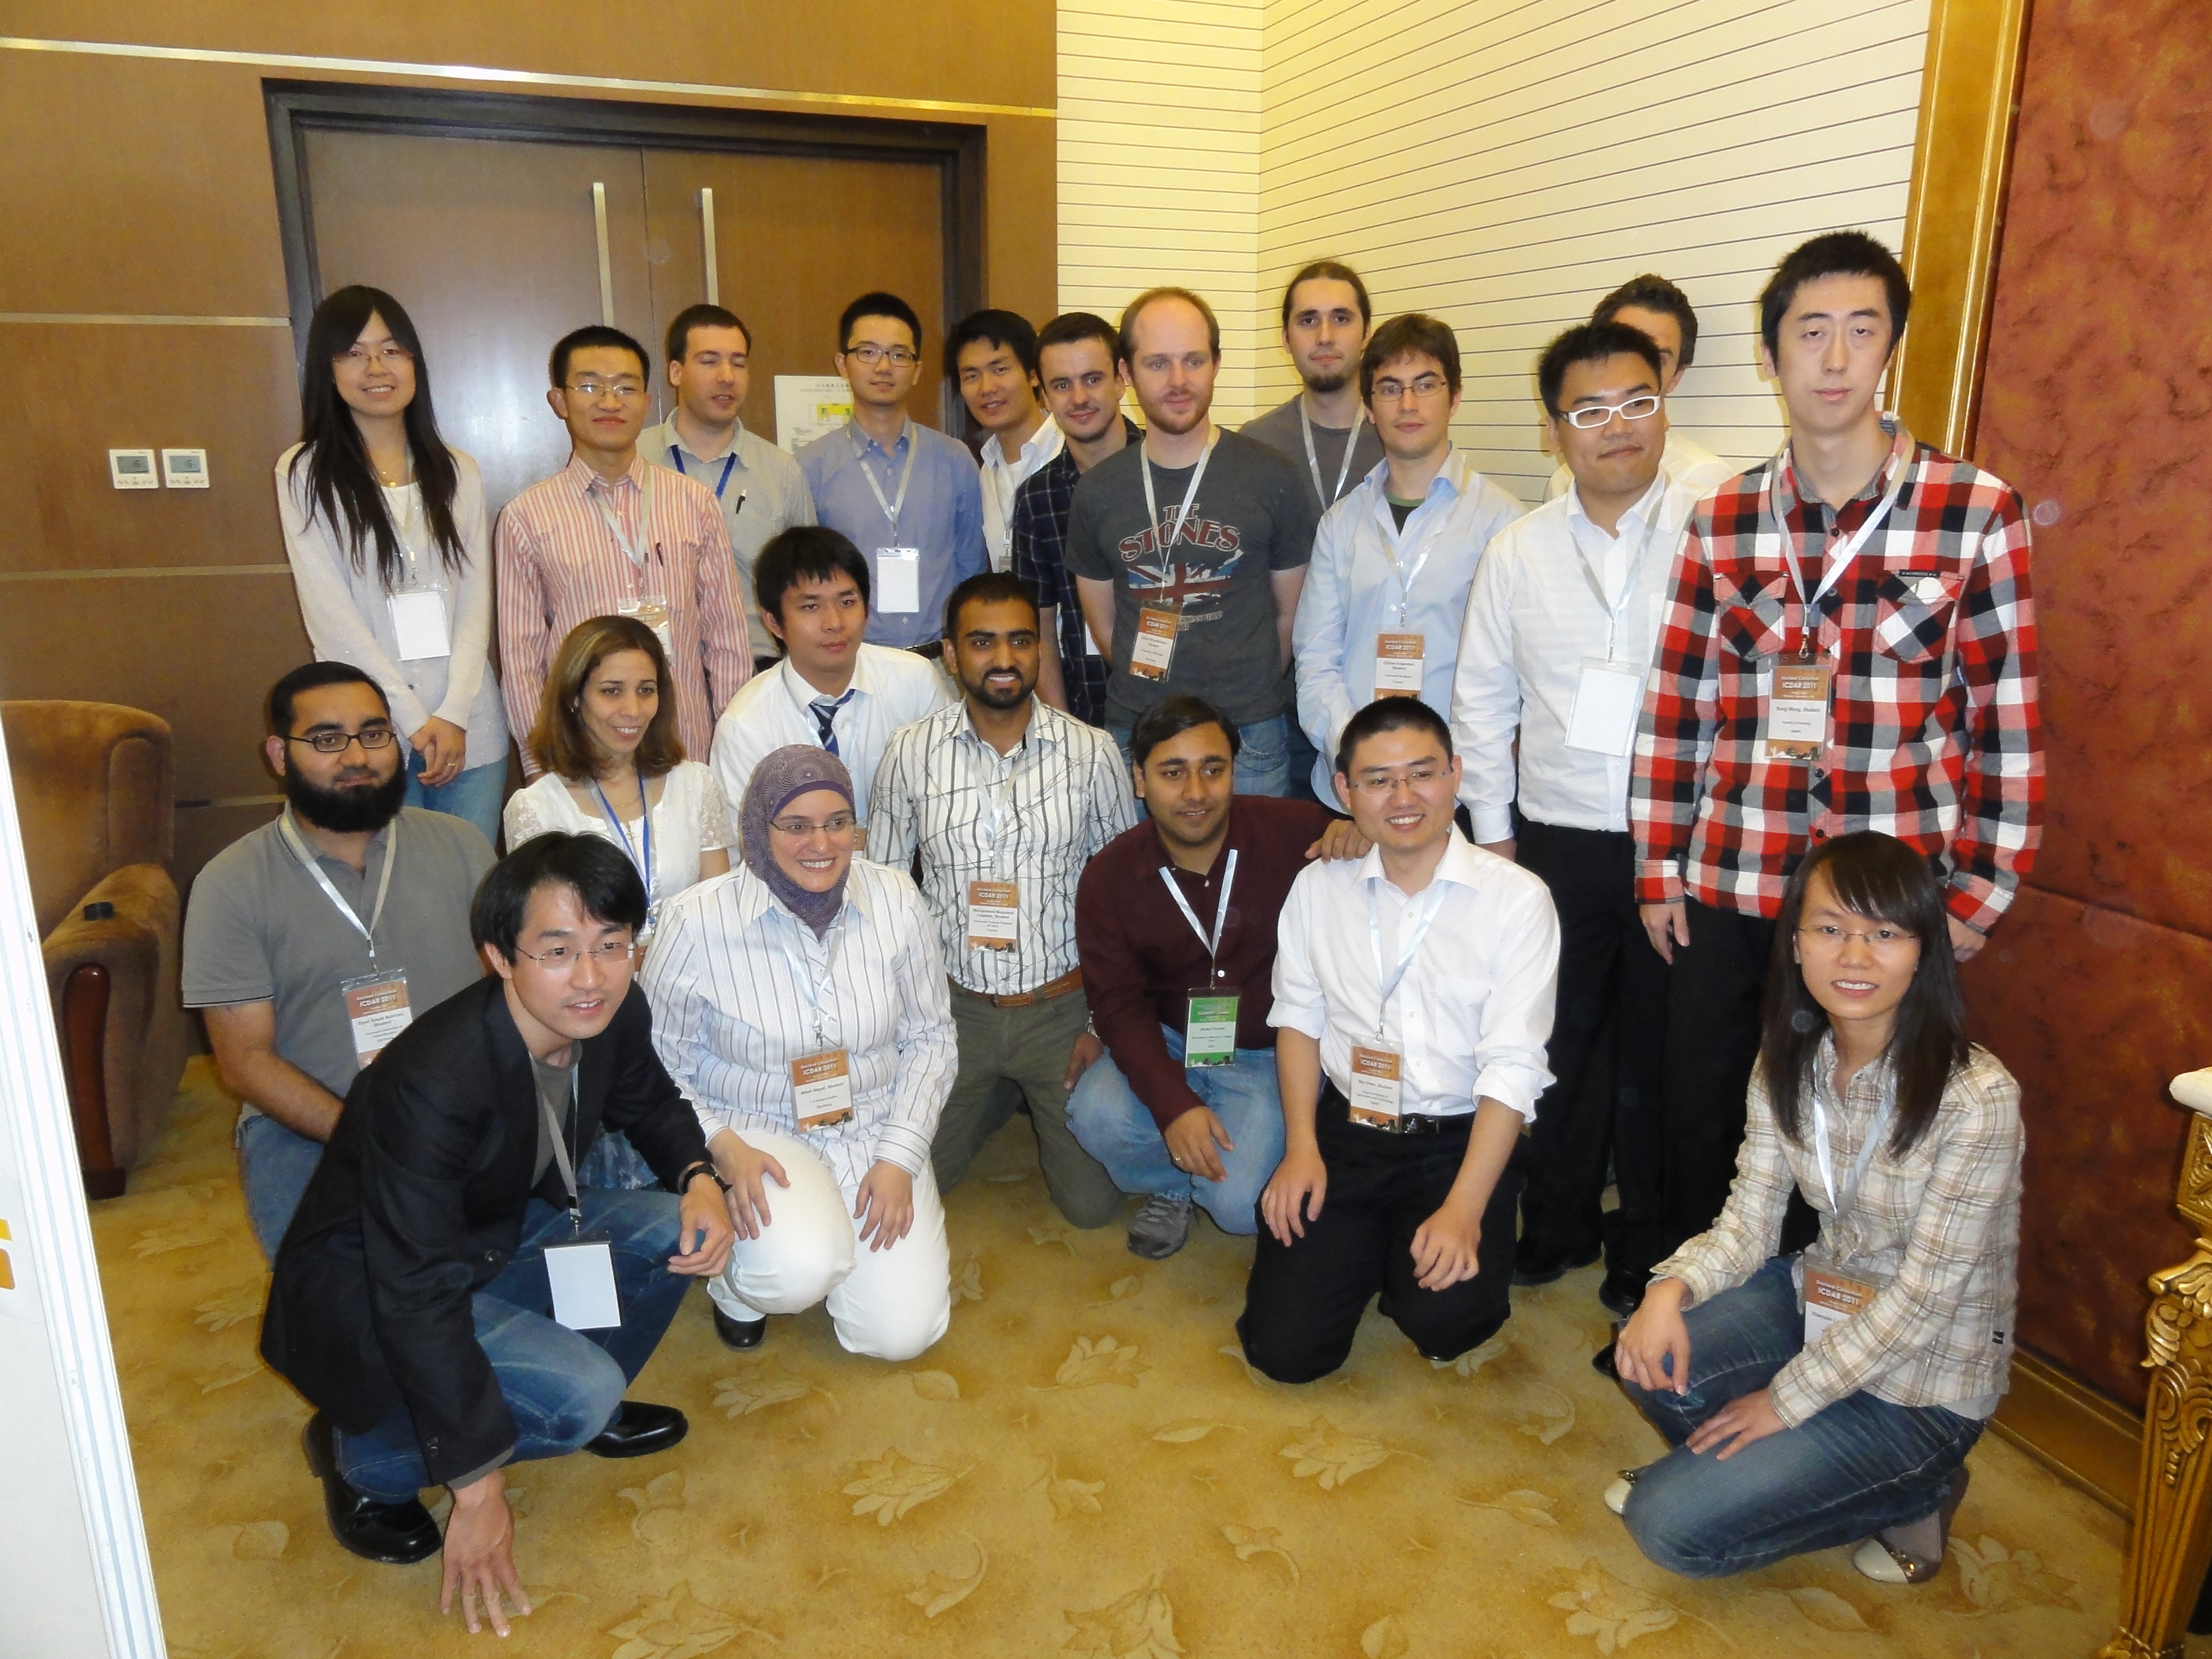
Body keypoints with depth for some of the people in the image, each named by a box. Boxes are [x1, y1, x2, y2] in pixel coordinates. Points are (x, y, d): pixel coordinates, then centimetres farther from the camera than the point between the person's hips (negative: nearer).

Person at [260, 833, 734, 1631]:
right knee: (578, 1395, -26)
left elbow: (647, 1102, 9)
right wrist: (478, 1491, -28)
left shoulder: (613, 1016, -15)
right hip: (359, 1289, -7)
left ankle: (586, 1407, 12)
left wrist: (699, 1177, -13)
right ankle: (365, 1454, 0)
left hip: (496, 1240, 7)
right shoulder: (432, 1084, -35)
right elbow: (418, 1298, -32)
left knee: (678, 1231, -12)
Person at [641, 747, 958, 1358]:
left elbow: (931, 1038, 1)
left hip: (875, 1129, 3)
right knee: (801, 1273, -32)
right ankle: (740, 1278, 8)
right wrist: (724, 1147, -20)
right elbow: (659, 1059, -5)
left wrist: (899, 1159, -8)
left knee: (903, 1333, -9)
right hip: (758, 1131, -2)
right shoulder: (700, 922, -16)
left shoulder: (894, 900, -8)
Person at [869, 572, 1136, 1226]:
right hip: (955, 1005, 1)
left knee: (1093, 1202, 0)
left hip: (1063, 1006, -1)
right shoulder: (911, 753, -5)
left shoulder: (1091, 752, -7)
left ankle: (1039, 1100, 31)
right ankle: (1001, 1093, 33)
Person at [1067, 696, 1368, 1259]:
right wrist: (1173, 1104, -24)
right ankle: (1167, 1186, 9)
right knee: (1097, 1114, -27)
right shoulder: (1109, 876, -10)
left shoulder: (1292, 831, -17)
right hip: (1167, 1043, 2)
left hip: (1271, 1053, -2)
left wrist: (1357, 836, -32)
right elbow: (1119, 1006, -9)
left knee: (1241, 1206, -21)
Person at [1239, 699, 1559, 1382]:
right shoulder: (1318, 889, 4)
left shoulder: (1516, 898, -9)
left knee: (1443, 1318, -26)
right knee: (1284, 1346, -7)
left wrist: (1464, 1208, -20)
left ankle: (1413, 1251, 10)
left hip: (1458, 1142, -2)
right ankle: (1364, 1247, 23)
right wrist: (1301, 1146, -5)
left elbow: (1512, 1067, -13)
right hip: (1343, 1131, 3)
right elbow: (1298, 1018, 8)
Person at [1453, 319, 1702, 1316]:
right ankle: (1559, 1224, 34)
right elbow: (1483, 700, 11)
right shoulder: (1519, 551, 7)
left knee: (1657, 1051, 9)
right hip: (1556, 840, 3)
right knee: (1560, 1040, 13)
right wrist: (1492, 832, 8)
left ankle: (1646, 1247, 30)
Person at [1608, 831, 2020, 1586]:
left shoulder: (1978, 1097, -26)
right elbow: (1749, 1219, -5)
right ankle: (1741, 1463, 8)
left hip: (1922, 1382, -6)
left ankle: (1910, 1493, 8)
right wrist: (1673, 1288, -26)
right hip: (1822, 1298, 6)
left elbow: (1925, 1296, -22)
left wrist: (1788, 1398, -16)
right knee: (1650, 1356, -21)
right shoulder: (1788, 1062, -6)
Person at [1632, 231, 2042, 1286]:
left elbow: (2007, 714, -1)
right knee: (1700, 1126, 11)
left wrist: (1982, 892, -2)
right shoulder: (1722, 522, 4)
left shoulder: (1975, 512, -3)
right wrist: (1657, 870, 4)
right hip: (1727, 890, 2)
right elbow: (1675, 704, 5)